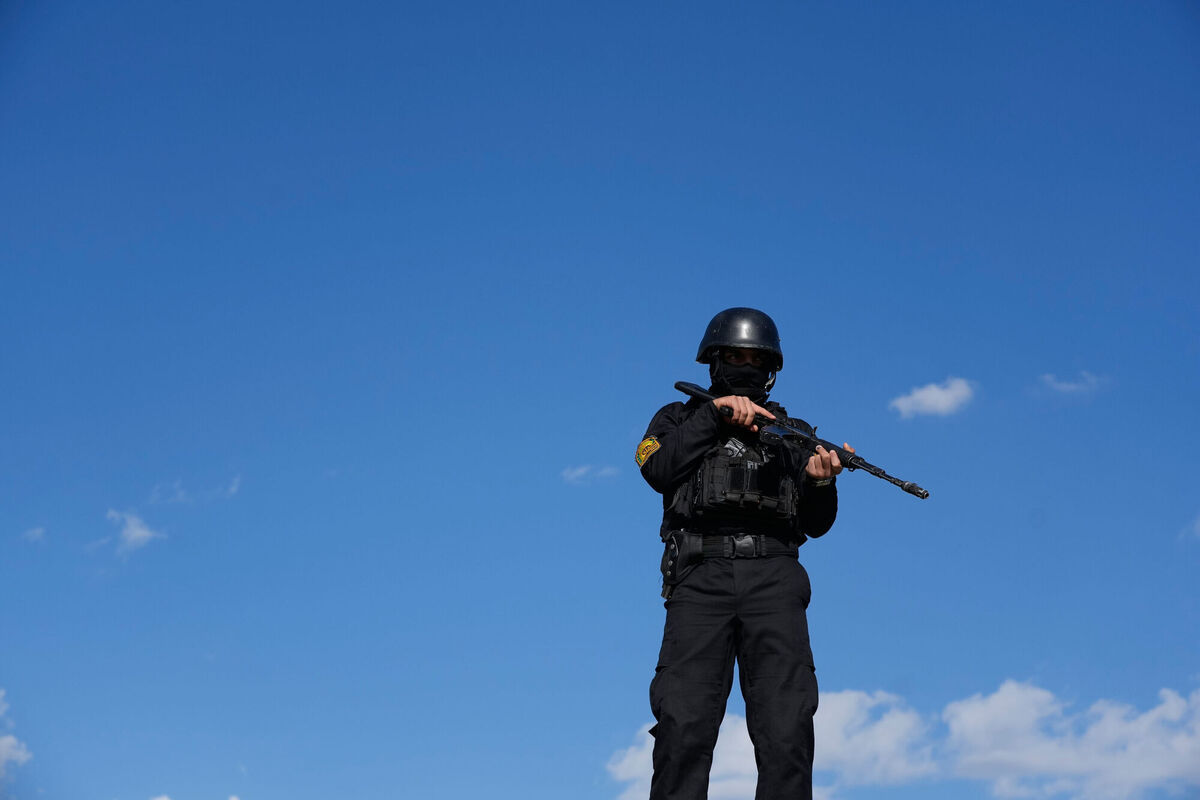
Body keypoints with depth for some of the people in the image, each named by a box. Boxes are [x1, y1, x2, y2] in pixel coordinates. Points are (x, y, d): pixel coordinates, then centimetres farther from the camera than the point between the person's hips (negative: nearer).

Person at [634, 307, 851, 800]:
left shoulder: (792, 432, 27)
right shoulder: (681, 419, 24)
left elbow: (816, 524, 17)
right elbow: (658, 469, 1)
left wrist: (820, 482, -4)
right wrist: (715, 412, 0)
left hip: (772, 576, 1)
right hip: (701, 575, -1)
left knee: (787, 730, -13)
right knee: (684, 726, -14)